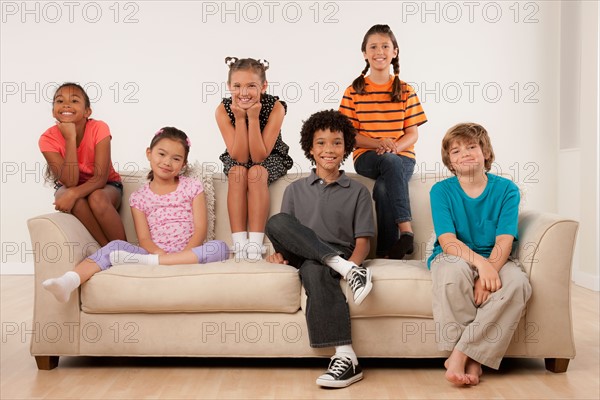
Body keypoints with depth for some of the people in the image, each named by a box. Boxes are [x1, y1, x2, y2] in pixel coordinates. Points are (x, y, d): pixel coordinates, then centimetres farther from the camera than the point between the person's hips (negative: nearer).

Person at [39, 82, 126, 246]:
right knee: (77, 200, -33)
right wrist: (70, 138, -34)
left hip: (106, 186, -1)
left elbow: (100, 177, -25)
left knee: (97, 197, -35)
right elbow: (70, 182, -29)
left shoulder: (99, 128, -24)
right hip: (69, 187, 1)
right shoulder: (48, 139, -20)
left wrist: (73, 193, -42)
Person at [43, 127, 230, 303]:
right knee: (115, 246, -23)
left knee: (220, 247, -32)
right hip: (155, 253, 1)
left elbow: (200, 229, -2)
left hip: (190, 252, -1)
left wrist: (184, 254, -21)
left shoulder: (192, 187, 8)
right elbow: (144, 238, 0)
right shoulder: (139, 197, 11)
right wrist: (163, 254, -22)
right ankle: (69, 281, -46)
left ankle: (148, 262, -39)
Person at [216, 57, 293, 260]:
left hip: (271, 158, -1)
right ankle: (238, 242, -29)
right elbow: (239, 157, -25)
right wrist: (240, 118, -33)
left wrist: (253, 118, -36)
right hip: (236, 160, 2)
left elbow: (259, 156, -28)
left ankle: (255, 242, -31)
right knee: (237, 172, -31)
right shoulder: (223, 110, -22)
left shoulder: (276, 107, -26)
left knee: (256, 173, -32)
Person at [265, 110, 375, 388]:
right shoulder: (295, 190, 19)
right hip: (302, 256, 3)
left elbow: (363, 242, 4)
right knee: (276, 221, -29)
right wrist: (280, 252, -9)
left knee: (313, 269, -40)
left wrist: (352, 263, -18)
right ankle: (347, 270, -38)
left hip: (340, 255, -2)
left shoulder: (357, 191, 12)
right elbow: (283, 232, 14)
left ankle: (346, 356, -47)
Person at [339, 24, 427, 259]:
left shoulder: (405, 91, 8)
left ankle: (387, 252, -27)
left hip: (402, 156, 1)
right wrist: (379, 143, -17)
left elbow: (413, 133, 4)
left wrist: (395, 147, -19)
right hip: (366, 157, -1)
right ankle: (405, 230, -41)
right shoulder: (354, 91, 5)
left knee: (383, 188, -33)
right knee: (390, 162, -37)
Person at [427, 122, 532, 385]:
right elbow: (448, 241, -13)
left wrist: (489, 271, -28)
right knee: (455, 271, -38)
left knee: (518, 283, -32)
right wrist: (480, 263, -32)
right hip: (453, 256, -1)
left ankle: (460, 354, -26)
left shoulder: (506, 189, 0)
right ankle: (472, 359, -24)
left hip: (494, 259, 2)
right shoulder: (441, 191, -2)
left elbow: (504, 241, -9)